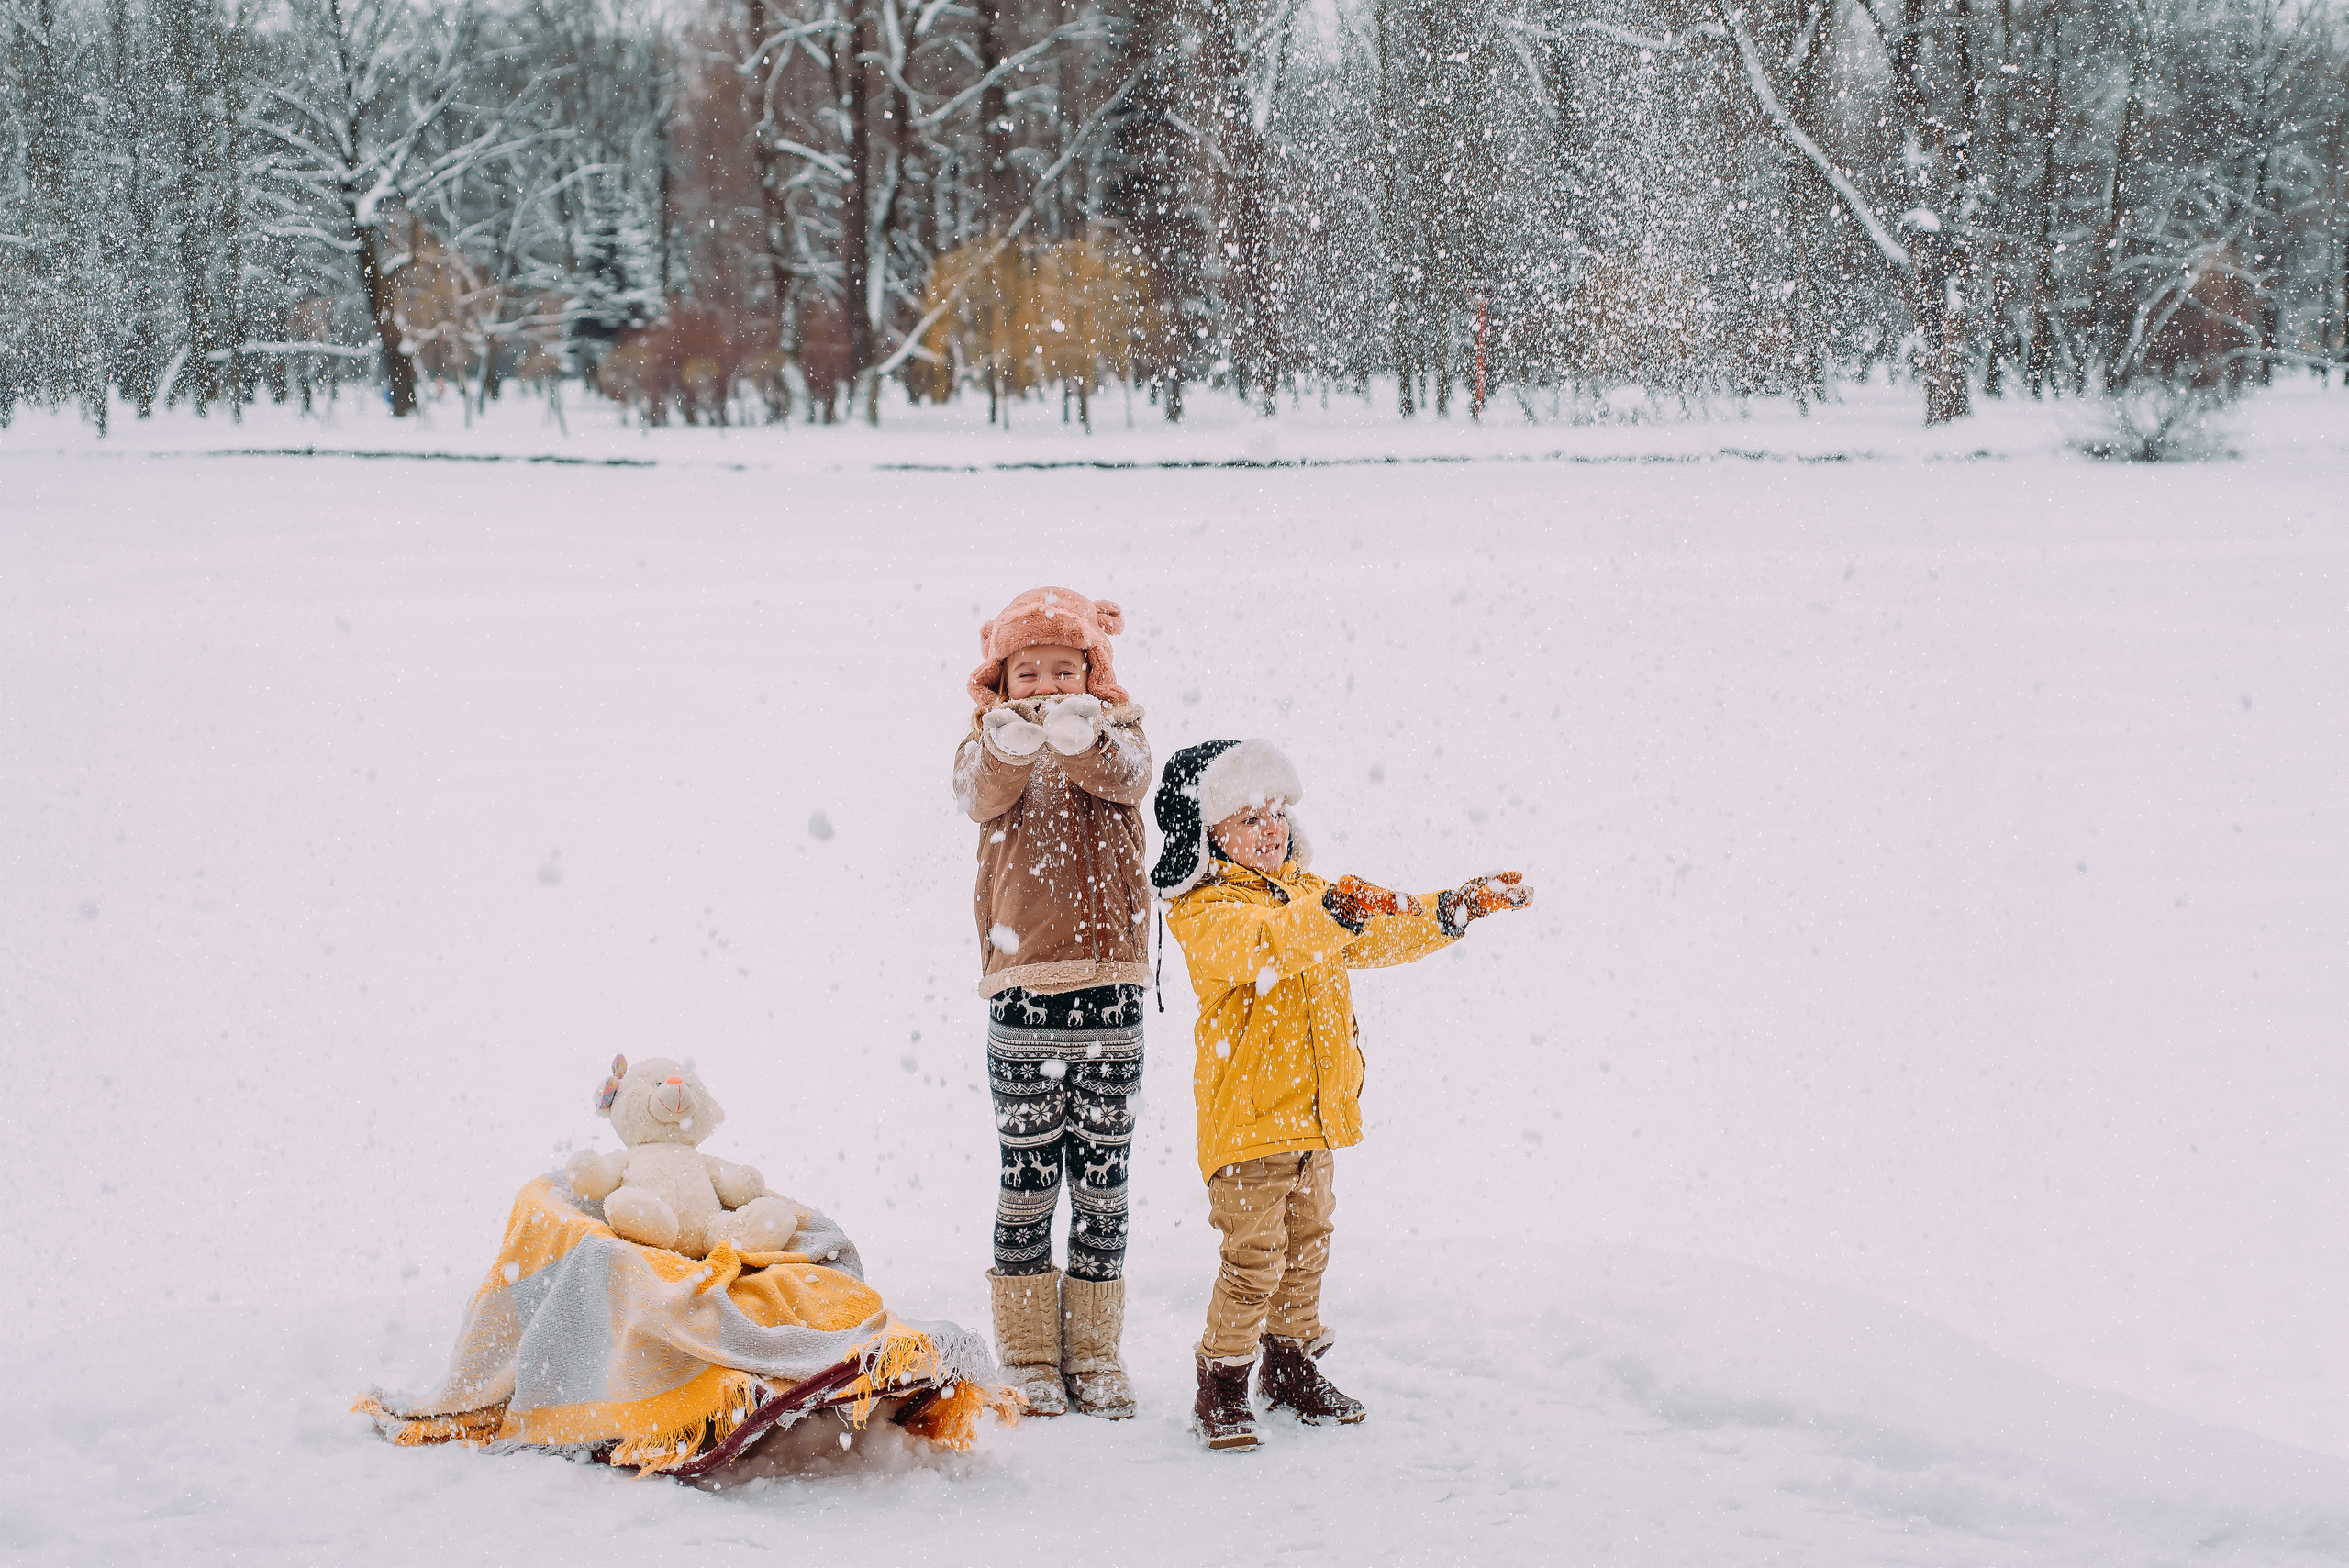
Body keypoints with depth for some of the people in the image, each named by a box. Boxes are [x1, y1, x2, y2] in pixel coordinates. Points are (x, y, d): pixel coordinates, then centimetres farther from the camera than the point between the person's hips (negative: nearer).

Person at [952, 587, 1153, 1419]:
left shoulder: (1117, 732, 8)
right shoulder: (986, 745, 6)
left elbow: (1126, 776, -16)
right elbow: (980, 795, -18)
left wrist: (1080, 740, -39)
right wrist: (1011, 740, -41)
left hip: (1110, 986, 1)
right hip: (1022, 987, -1)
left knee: (1102, 1178, 6)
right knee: (1026, 1177, 3)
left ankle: (1094, 1352, 17)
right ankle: (1030, 1357, 13)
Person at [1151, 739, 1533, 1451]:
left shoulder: (1308, 892, 14)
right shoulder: (1206, 911, -13)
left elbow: (1384, 937, 16)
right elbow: (1258, 944, -34)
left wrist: (1459, 907, 4)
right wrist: (1331, 912, -48)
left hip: (1314, 1111, 8)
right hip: (1246, 1116, -8)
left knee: (1307, 1246, 17)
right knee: (1253, 1257, -7)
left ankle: (1292, 1365, 32)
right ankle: (1221, 1386, 4)